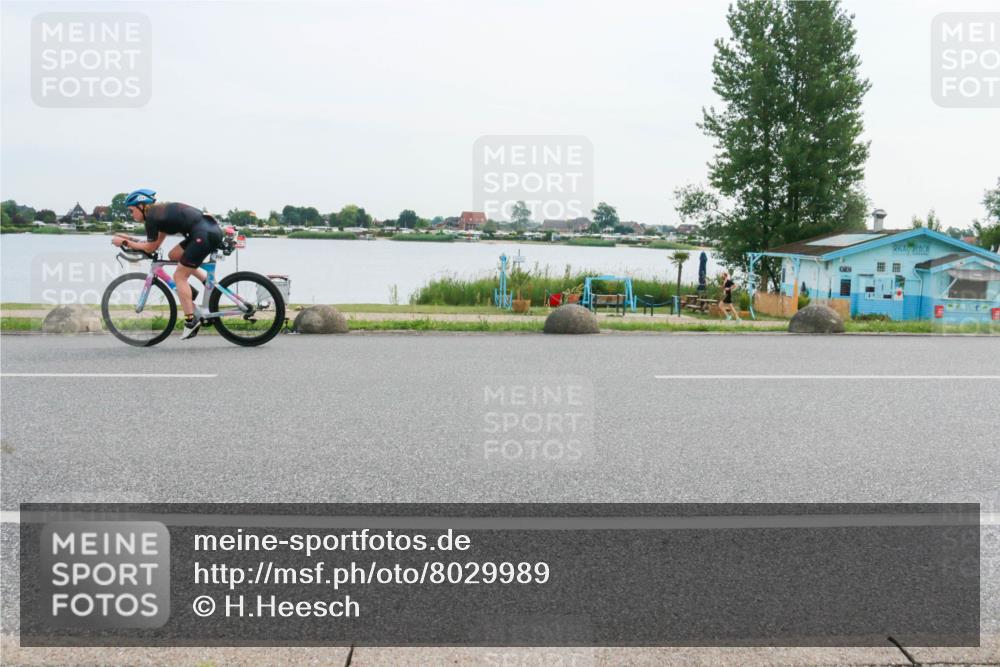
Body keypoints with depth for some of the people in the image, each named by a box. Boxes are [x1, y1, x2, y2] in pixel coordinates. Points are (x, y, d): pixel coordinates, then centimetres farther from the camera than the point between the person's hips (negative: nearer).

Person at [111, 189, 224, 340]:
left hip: (205, 235, -9)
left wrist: (125, 243, 15)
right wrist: (130, 238, 30)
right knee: (173, 256, 22)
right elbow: (155, 243, 30)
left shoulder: (151, 217, -2)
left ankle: (191, 321, 2)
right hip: (212, 229, 9)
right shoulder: (162, 211, 24)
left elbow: (150, 248, 6)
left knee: (179, 276, 1)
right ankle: (208, 280, 15)